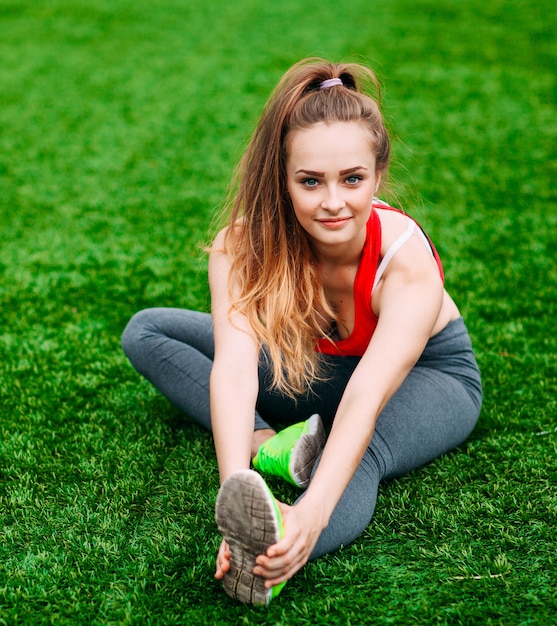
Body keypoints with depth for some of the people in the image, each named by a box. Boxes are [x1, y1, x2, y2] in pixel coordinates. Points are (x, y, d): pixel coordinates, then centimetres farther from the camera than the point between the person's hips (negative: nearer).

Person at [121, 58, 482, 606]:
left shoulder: (407, 260, -35)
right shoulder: (244, 244, -29)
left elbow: (365, 400, -48)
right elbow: (234, 368, -42)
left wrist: (312, 512, -63)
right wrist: (236, 487, -58)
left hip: (429, 373, -4)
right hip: (313, 367, 4)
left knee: (359, 454, -41)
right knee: (146, 333, -11)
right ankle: (273, 444, -30)